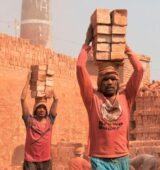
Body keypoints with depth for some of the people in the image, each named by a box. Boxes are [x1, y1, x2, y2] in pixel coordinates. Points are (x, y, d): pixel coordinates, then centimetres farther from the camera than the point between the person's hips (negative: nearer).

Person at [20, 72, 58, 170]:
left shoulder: (49, 120, 6)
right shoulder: (30, 120, 0)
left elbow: (56, 99, 5)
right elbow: (23, 99, -5)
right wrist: (28, 81, 0)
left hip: (46, 161, 3)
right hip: (31, 161, -3)